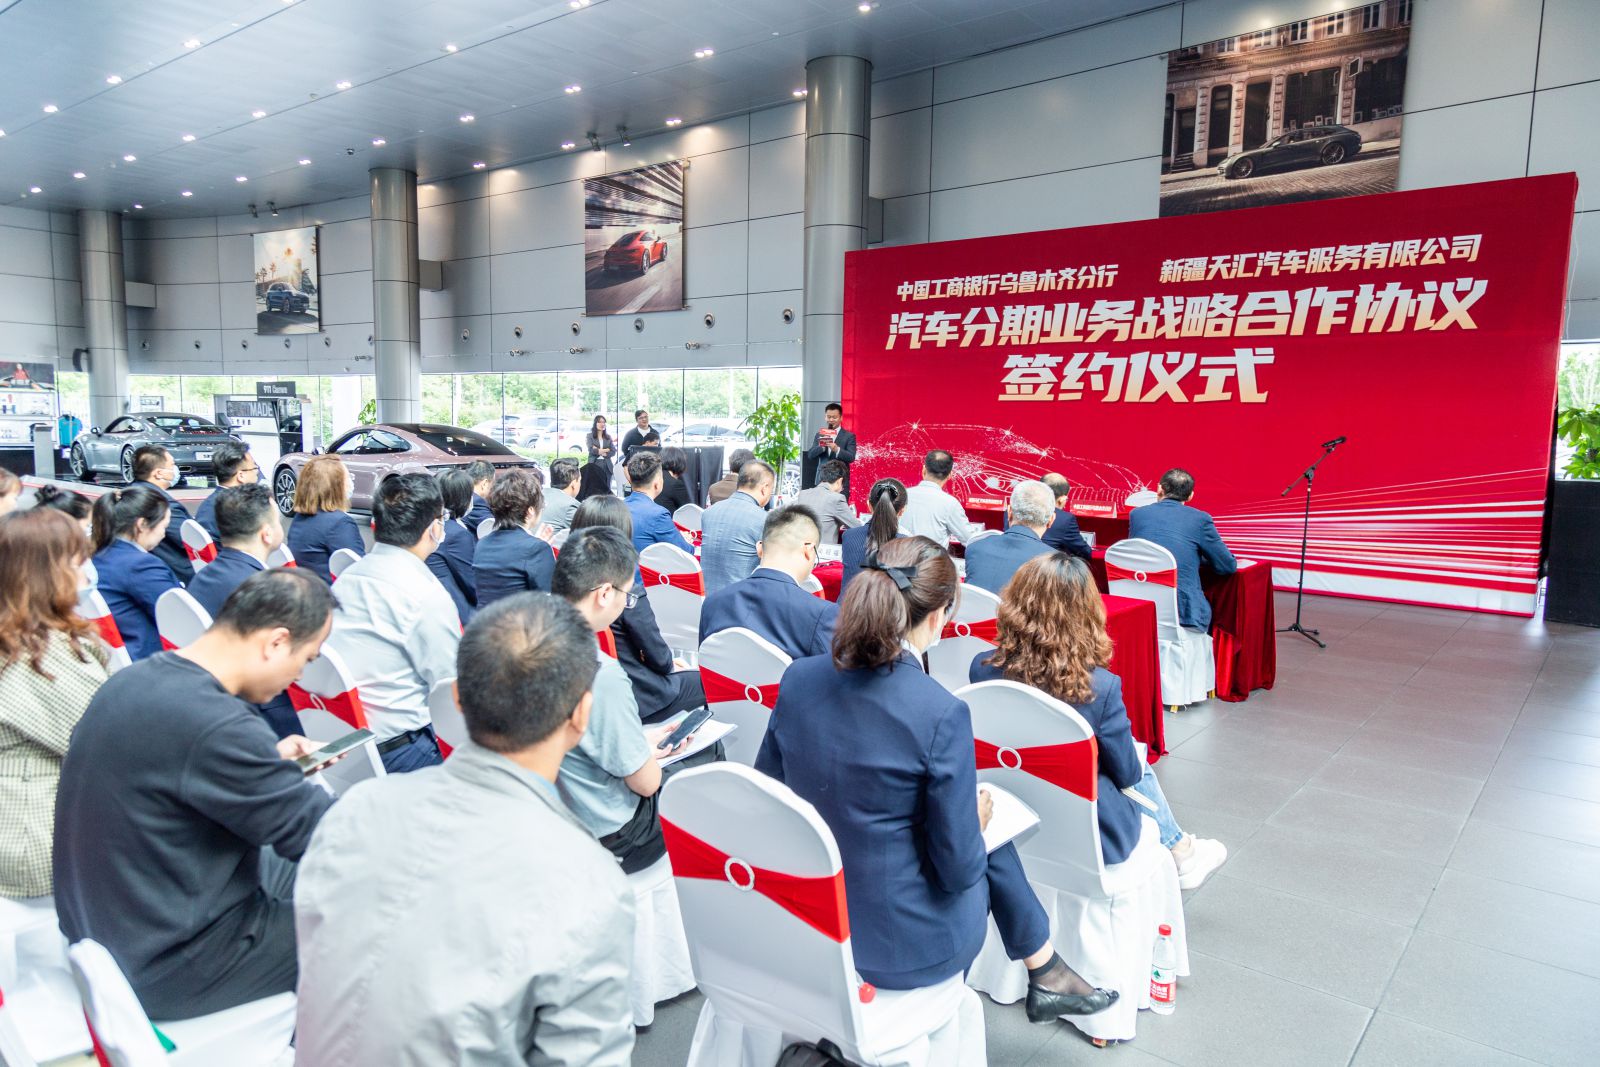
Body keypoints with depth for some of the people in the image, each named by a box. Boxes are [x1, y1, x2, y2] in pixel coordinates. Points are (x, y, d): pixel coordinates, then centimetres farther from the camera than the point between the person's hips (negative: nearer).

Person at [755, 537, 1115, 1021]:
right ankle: (1046, 974, 40)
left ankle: (1046, 972, 41)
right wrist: (976, 819, 4)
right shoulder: (941, 714, -26)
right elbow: (958, 868, -17)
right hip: (901, 949, -5)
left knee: (983, 840, 26)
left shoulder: (797, 679, -11)